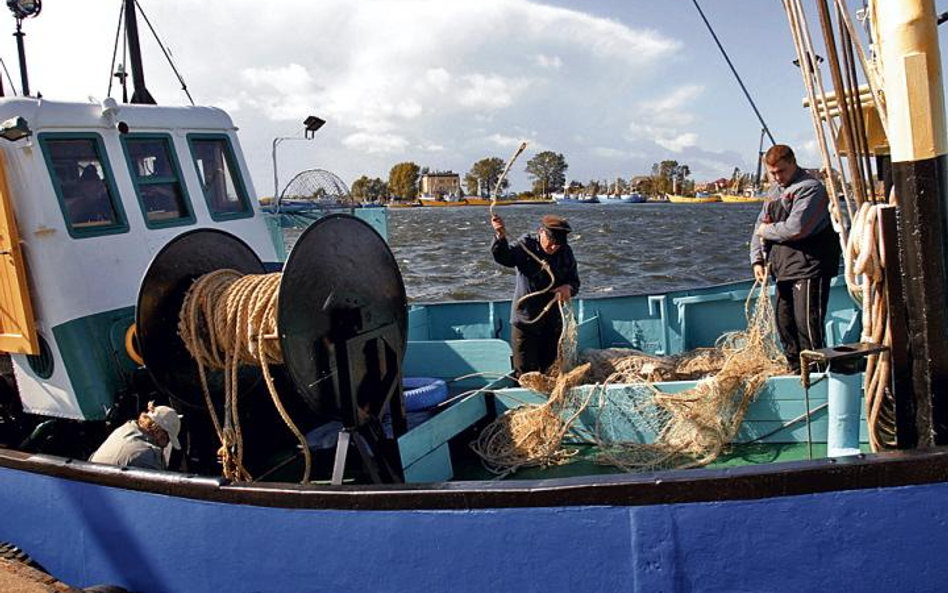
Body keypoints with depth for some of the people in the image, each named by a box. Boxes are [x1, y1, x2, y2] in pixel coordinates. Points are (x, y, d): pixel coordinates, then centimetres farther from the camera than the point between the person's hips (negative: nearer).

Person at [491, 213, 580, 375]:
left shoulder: (565, 252, 1)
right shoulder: (526, 245, -11)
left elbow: (574, 281, 7)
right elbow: (504, 258, -30)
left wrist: (568, 287, -19)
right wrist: (501, 237, -50)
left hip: (554, 323, 4)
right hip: (526, 320, -4)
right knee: (525, 373, 2)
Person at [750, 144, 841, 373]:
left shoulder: (810, 188, -10)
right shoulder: (774, 191, 18)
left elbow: (795, 228, -22)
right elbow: (760, 226, 19)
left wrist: (767, 231, -6)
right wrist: (757, 259, 7)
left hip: (809, 269, -9)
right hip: (784, 268, 9)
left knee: (807, 323, -12)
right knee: (784, 322, 13)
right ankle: (796, 370, 24)